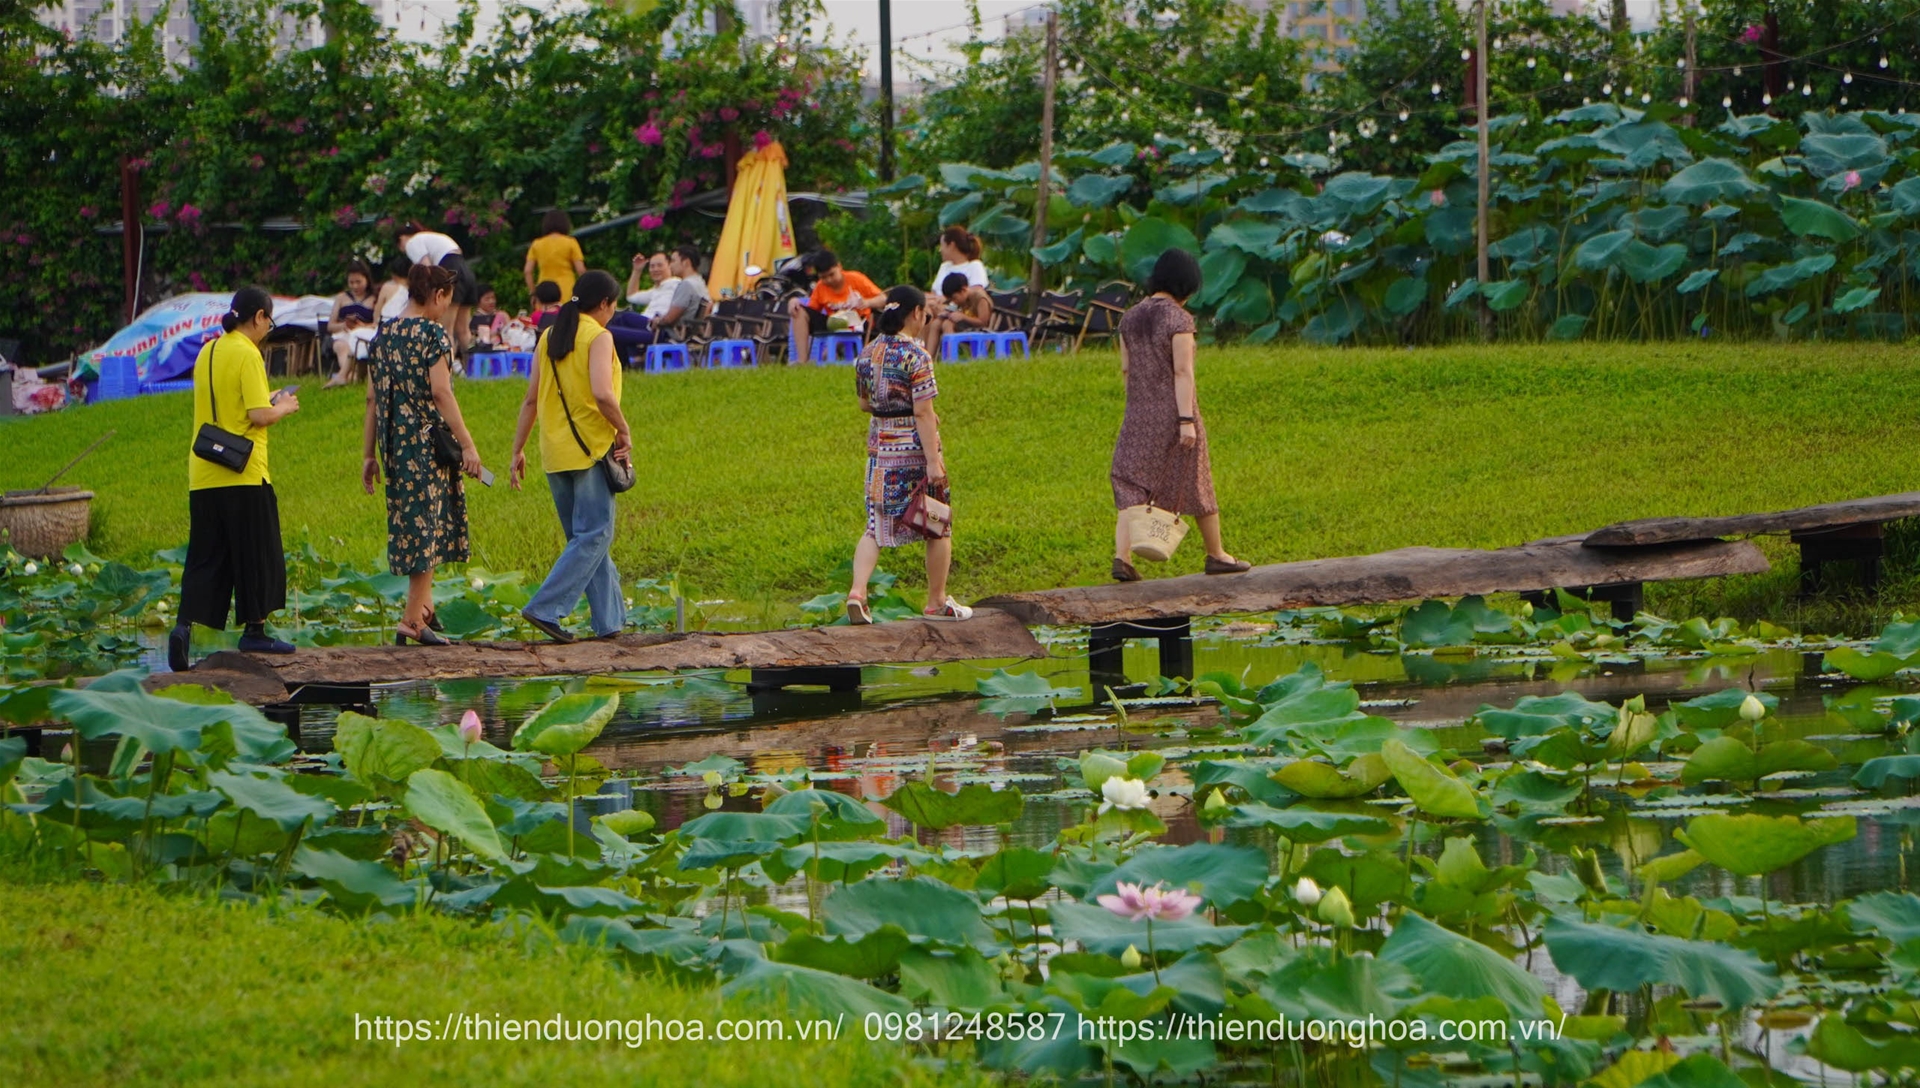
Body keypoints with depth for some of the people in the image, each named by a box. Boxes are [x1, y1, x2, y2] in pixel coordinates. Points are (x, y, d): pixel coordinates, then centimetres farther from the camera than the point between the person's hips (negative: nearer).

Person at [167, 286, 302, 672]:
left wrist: (269, 401, 22)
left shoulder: (207, 352, 12)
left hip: (203, 474, 7)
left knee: (205, 556, 6)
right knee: (256, 552, 7)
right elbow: (258, 415, -17)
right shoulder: (247, 355, -11)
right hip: (243, 473, -7)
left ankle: (184, 624, -11)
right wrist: (284, 407, 2)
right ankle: (255, 630, 12)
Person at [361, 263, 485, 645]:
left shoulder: (384, 336, 11)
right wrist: (467, 445, -17)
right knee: (427, 526, -2)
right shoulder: (433, 333, -9)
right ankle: (412, 620, -2)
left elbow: (373, 399, 13)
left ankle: (423, 604, 16)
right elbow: (440, 392, -17)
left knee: (411, 522, 18)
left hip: (393, 442, 7)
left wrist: (369, 455, 16)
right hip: (428, 439, -7)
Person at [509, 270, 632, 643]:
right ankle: (546, 609, -14)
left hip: (555, 454, 7)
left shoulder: (549, 337, 11)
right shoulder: (598, 337, -8)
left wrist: (518, 450, 16)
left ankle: (610, 617, 15)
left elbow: (531, 399, 12)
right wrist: (624, 431, -9)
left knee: (583, 537, 13)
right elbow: (602, 393, -22)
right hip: (591, 450, -7)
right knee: (593, 536, -4)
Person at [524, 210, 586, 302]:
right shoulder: (570, 243, -1)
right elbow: (580, 269, -6)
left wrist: (532, 293, 10)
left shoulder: (537, 244, 8)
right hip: (566, 294, -3)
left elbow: (527, 271, 4)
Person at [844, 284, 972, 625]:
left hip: (879, 445, 6)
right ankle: (937, 601, 18)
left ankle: (857, 591, -11)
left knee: (875, 526, 9)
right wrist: (933, 460, -19)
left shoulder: (867, 355, 4)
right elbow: (923, 412, -19)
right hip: (914, 446, -6)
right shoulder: (916, 357, -16)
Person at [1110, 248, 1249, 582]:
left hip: (1138, 414, 5)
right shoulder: (1178, 319, -14)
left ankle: (1121, 557, -13)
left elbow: (1125, 369, 10)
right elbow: (1183, 372, -18)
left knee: (1132, 488, 3)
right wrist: (1187, 420, -18)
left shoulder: (1130, 317, 6)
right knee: (1197, 483, 10)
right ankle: (1216, 555, 23)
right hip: (1174, 412, -5)